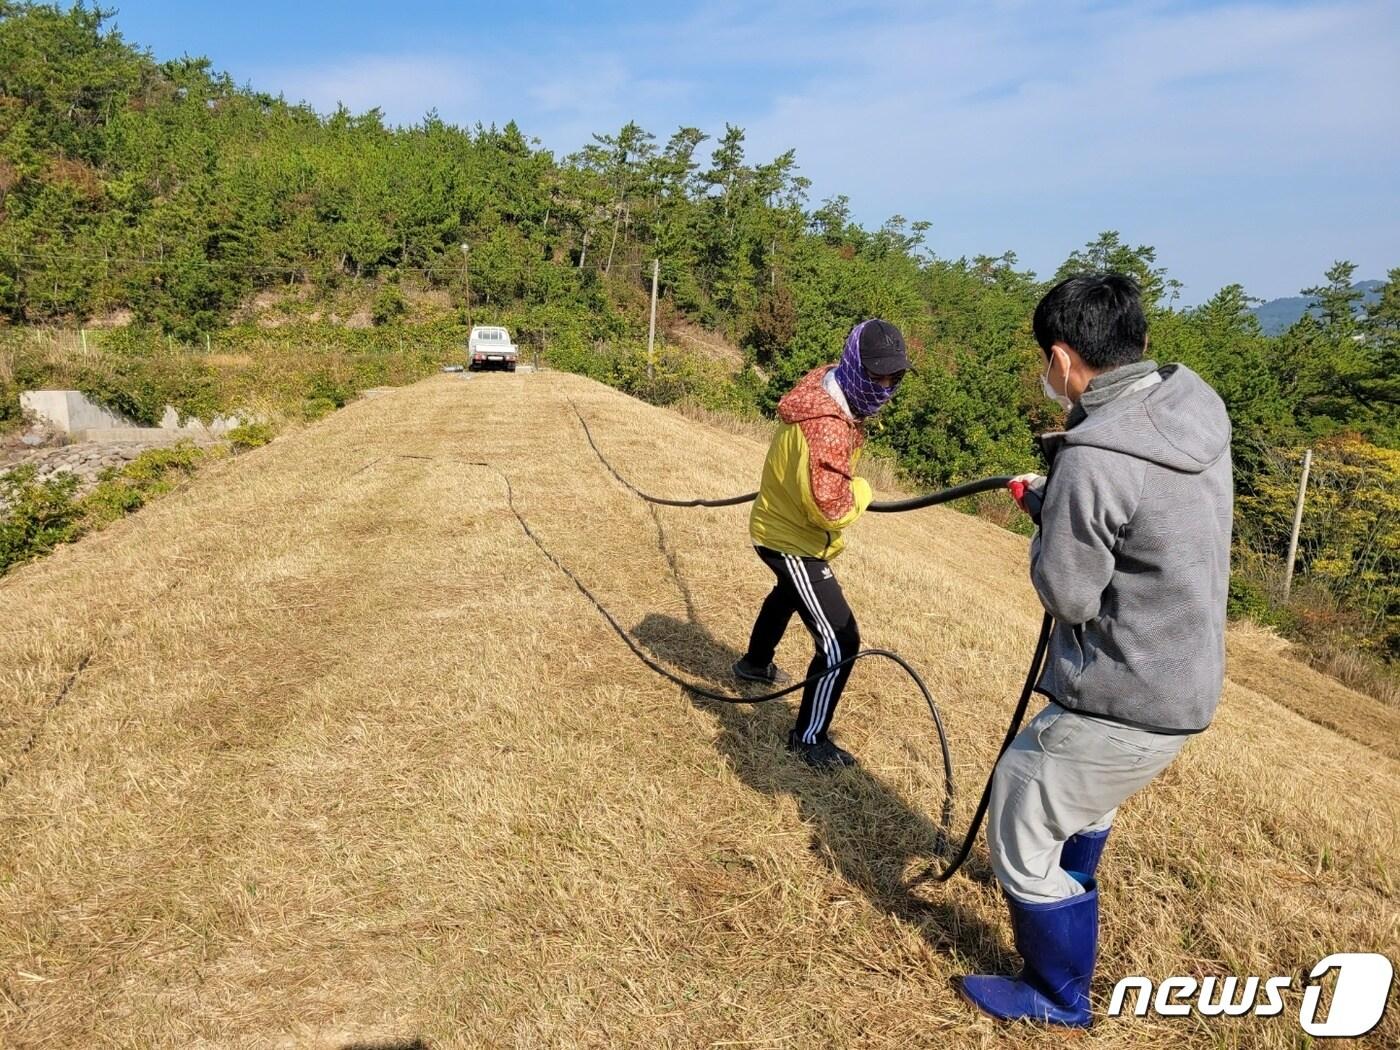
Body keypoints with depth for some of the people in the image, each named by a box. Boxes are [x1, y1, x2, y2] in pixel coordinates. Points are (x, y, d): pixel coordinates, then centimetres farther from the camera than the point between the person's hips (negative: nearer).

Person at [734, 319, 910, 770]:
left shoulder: (827, 387, -5)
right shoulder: (828, 426, -35)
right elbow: (833, 510, -35)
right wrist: (861, 491, -16)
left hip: (782, 526, 11)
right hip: (792, 541, -11)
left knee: (790, 593, 37)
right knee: (840, 642, -9)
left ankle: (755, 662, 62)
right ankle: (808, 739, 6)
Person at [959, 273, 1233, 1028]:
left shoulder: (1094, 461, -29)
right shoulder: (1195, 407, -3)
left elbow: (1066, 596, -18)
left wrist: (1045, 518, -3)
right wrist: (1056, 502, 6)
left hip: (1126, 697, -9)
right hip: (1183, 677, 9)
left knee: (1022, 821, 8)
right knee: (1080, 791, 33)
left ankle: (1058, 996, 28)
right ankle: (1066, 887, 60)